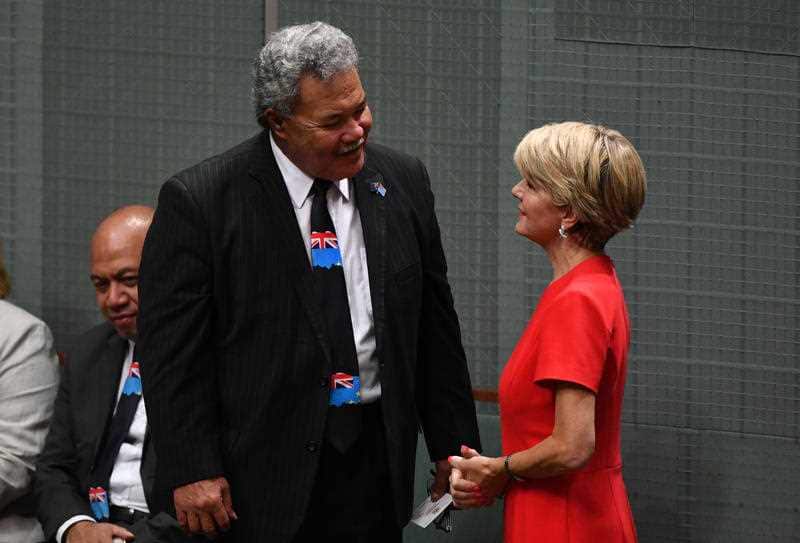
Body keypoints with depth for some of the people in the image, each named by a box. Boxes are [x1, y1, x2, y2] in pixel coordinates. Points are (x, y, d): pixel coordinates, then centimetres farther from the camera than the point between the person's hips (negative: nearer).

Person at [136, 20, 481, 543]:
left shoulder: (403, 182, 7)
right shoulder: (198, 202, -7)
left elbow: (435, 328, 13)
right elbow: (173, 353, -7)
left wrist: (452, 446, 11)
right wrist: (192, 473, -13)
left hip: (376, 461, 4)